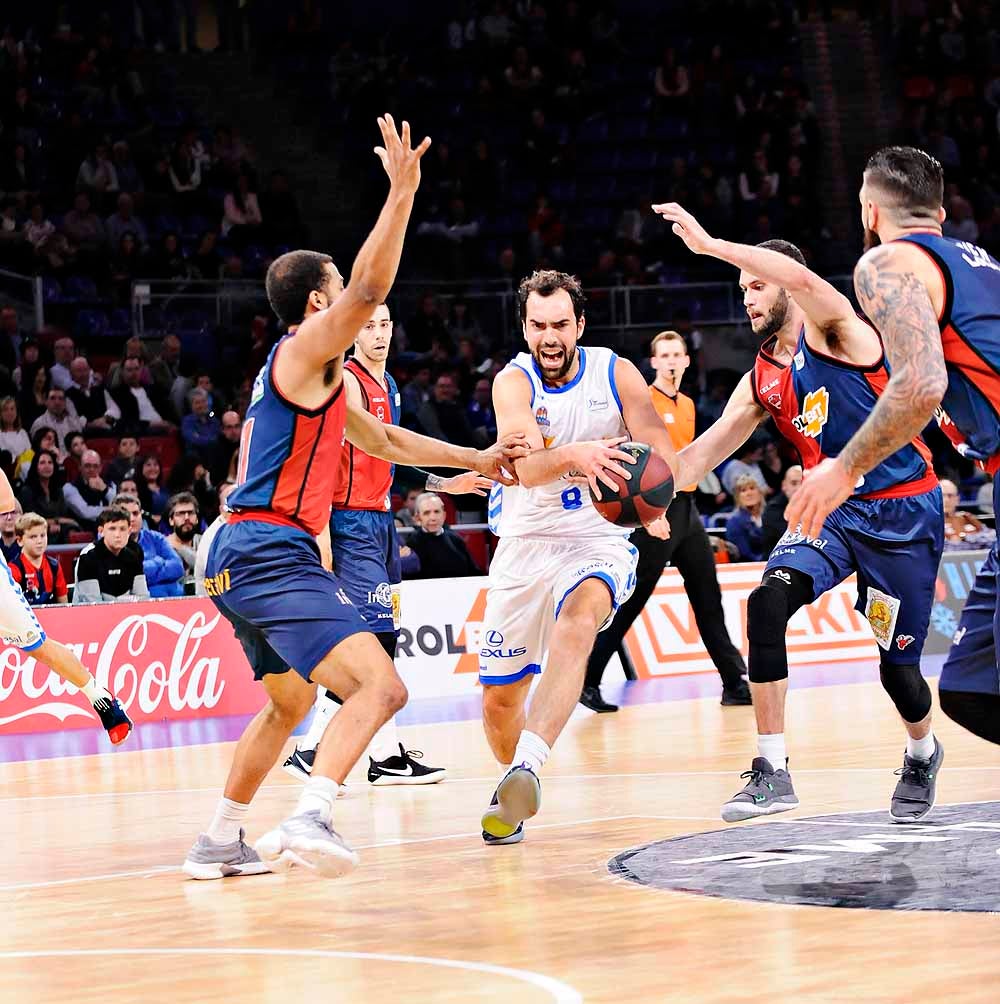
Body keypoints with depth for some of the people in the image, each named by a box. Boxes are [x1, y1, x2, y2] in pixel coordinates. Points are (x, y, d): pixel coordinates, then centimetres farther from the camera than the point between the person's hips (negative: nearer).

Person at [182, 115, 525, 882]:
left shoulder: (314, 375, 25)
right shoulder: (306, 349, -4)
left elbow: (383, 440, 36)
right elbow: (370, 290, -21)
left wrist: (475, 460, 36)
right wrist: (401, 195, -23)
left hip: (241, 559, 11)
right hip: (274, 553, -11)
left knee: (289, 702, 29)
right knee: (380, 685, -22)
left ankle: (221, 843, 31)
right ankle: (311, 820, -39)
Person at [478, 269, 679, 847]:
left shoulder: (616, 375, -5)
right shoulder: (514, 383, -10)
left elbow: (660, 451, -12)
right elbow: (527, 468, -26)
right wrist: (574, 456, -49)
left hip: (599, 540, -2)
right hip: (527, 542, 2)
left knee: (577, 623, -36)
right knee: (500, 699, 6)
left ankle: (527, 766, -48)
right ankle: (518, 790, 37)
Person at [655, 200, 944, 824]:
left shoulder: (837, 334, -10)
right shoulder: (762, 380, 10)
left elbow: (807, 282, -33)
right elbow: (703, 453, 12)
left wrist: (708, 245, -35)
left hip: (903, 512, -5)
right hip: (832, 511, 6)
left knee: (897, 665, 3)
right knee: (768, 601, -23)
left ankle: (923, 755, 38)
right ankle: (773, 771, -21)